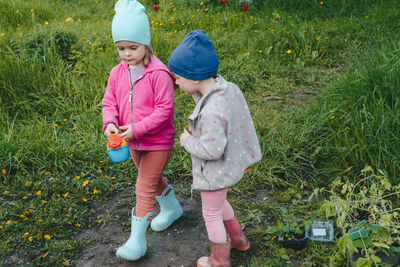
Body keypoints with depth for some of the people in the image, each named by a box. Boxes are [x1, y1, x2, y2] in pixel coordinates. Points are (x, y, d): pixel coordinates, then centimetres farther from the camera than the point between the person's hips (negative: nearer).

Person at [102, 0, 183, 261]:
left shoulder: (158, 73, -22)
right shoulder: (117, 73, -2)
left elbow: (165, 110, -22)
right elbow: (109, 102, 3)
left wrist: (138, 129, -28)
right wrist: (110, 123, -19)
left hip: (158, 142, -7)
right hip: (133, 142, 7)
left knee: (145, 187, -3)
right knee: (154, 179, 25)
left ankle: (138, 240, 8)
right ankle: (172, 208, 51)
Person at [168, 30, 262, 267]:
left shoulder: (211, 113, -38)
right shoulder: (228, 88, -12)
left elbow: (211, 150, -33)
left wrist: (188, 142, -16)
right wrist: (195, 90, -10)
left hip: (217, 173, -9)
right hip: (231, 164, 9)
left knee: (211, 214, 16)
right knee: (219, 202, 33)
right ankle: (238, 239, 52)